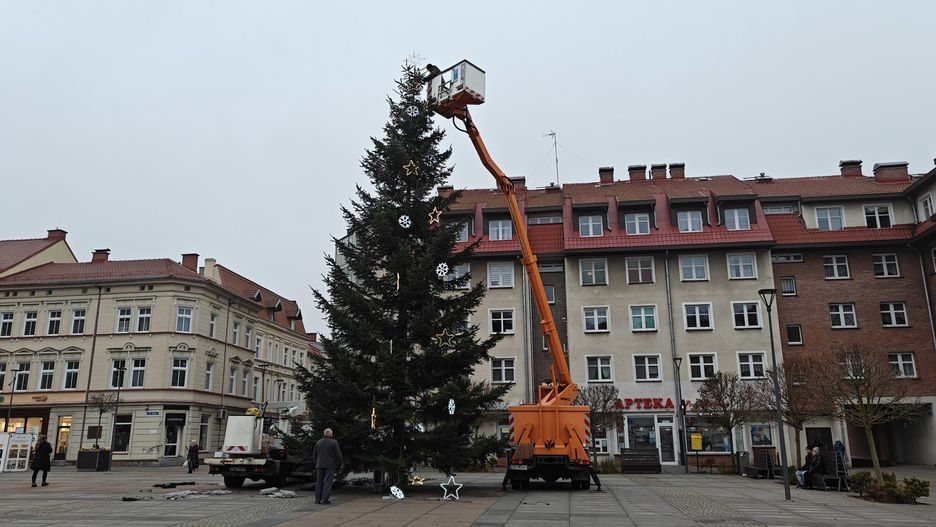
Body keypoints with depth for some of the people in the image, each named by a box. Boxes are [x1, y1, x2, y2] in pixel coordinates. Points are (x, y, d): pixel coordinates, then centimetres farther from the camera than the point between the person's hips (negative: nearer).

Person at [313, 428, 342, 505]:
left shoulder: (318, 442, 8)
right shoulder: (333, 442, -6)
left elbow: (314, 455, 13)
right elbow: (338, 455, -6)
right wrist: (339, 465, 6)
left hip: (320, 465, 4)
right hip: (330, 465, -4)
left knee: (319, 482, 9)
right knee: (327, 482, -3)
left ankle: (318, 499, 8)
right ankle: (325, 499, -7)